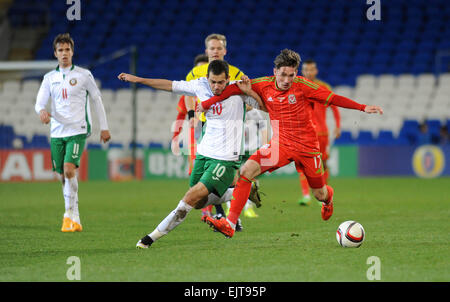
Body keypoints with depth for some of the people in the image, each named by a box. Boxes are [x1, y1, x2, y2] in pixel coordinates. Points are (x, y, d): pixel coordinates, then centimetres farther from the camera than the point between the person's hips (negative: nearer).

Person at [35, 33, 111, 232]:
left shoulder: (83, 75, 1)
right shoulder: (49, 78, 9)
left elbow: (96, 100, 8)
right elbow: (40, 101, 0)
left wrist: (104, 127, 7)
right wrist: (42, 111, -24)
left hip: (77, 130, -4)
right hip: (57, 132, 4)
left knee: (69, 169, -21)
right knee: (63, 176, 4)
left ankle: (70, 214, -13)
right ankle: (75, 220, 13)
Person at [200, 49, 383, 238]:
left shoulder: (302, 86, -14)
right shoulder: (265, 85, -6)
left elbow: (332, 98, -11)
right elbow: (236, 88, 2)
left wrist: (363, 108, -16)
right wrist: (207, 103, -2)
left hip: (307, 147, -2)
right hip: (280, 144, 2)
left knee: (319, 195, 11)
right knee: (247, 170, -22)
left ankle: (328, 197, 54)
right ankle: (230, 224, -22)